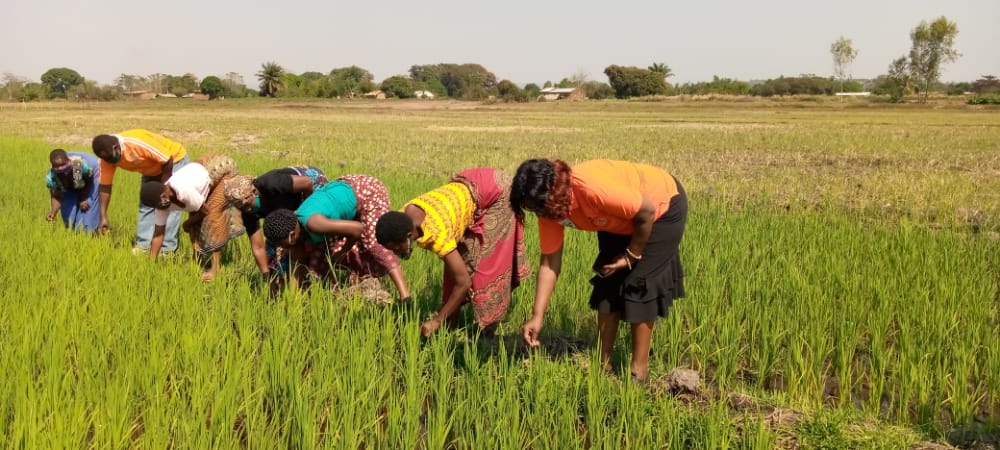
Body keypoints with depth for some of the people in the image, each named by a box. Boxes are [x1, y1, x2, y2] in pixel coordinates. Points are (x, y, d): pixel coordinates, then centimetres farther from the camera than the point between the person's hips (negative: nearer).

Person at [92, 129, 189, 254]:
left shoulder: (138, 143, -38)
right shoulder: (108, 156, -15)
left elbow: (167, 161, -29)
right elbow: (105, 186, -8)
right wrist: (103, 217, -12)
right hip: (153, 169, 7)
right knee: (146, 205, 0)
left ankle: (166, 249, -14)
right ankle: (143, 246, 4)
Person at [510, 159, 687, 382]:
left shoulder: (593, 188, -41)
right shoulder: (550, 209, -17)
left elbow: (647, 212, -28)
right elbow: (549, 262, -11)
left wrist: (631, 256, -15)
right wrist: (538, 316, -15)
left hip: (663, 207, -7)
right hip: (622, 219, 7)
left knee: (639, 283, -10)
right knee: (608, 280, 3)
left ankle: (639, 369, 0)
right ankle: (604, 363, 12)